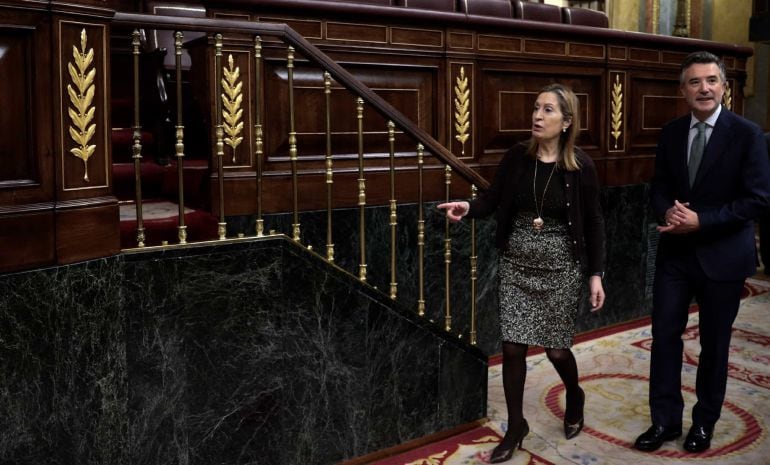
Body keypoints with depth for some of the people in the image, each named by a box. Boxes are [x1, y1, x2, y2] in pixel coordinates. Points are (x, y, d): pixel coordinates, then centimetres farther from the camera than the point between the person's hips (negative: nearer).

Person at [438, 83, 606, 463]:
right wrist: (468, 208, -23)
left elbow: (593, 223, -2)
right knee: (513, 347, 2)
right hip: (516, 264, 2)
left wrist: (596, 274, -3)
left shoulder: (581, 166, -9)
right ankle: (515, 425, 22)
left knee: (556, 348, 6)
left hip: (561, 267, -2)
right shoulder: (517, 157, -4)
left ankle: (574, 397, 41)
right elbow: (493, 199, 0)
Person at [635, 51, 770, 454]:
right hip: (674, 252, 4)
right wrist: (668, 211, -14)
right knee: (665, 335, 4)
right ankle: (665, 420, 18)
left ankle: (704, 422, 29)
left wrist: (702, 221, -21)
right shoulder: (671, 133, 4)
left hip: (722, 255, -3)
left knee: (714, 343, 11)